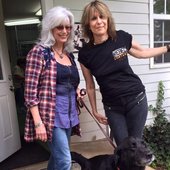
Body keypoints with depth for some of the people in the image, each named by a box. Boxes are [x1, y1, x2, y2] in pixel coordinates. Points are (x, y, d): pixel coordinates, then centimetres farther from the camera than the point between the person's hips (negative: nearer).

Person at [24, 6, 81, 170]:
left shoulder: (69, 54, 11)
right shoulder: (39, 52, -10)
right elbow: (30, 90, -14)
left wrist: (76, 91, 3)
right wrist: (38, 123, -18)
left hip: (69, 113, 7)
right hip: (51, 115, -7)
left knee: (58, 157, 19)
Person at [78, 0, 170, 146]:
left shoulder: (122, 37, -10)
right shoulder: (85, 53, -9)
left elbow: (141, 52, 12)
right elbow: (90, 86, 3)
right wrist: (95, 111, 9)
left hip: (136, 99, 0)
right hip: (112, 107, 1)